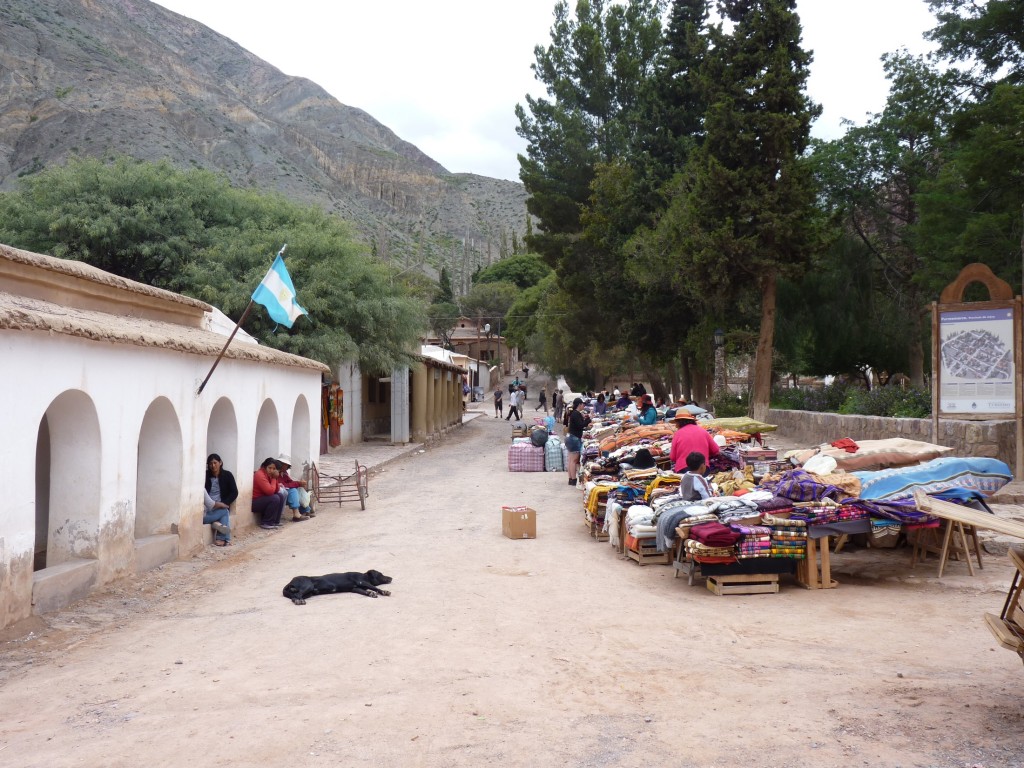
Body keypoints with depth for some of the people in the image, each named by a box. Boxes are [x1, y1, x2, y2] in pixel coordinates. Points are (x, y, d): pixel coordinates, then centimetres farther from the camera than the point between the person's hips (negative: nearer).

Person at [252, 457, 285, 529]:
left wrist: (276, 478, -9)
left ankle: (275, 521, 3)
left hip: (262, 499, 9)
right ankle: (265, 523, -14)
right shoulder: (260, 475, -21)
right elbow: (270, 491, -29)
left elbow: (276, 491, 4)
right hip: (253, 502, -9)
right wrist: (274, 479, -15)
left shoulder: (269, 474, 7)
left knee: (280, 496, 0)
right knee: (275, 498, -23)